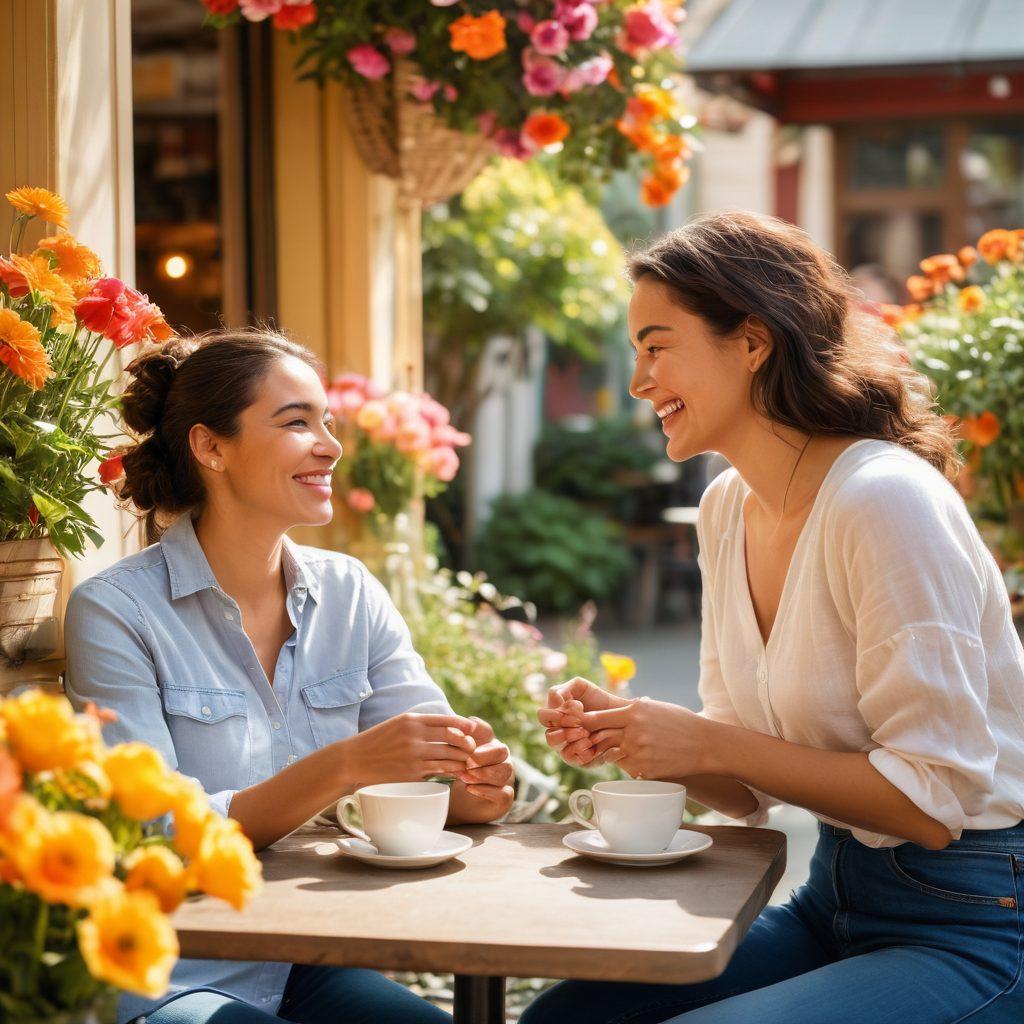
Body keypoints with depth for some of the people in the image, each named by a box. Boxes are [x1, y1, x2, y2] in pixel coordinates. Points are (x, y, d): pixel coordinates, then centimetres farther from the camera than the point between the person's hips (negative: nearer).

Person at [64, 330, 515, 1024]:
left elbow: (436, 769, 4)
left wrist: (473, 790, -20)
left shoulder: (350, 594, 6)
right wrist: (344, 766, -27)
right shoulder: (115, 611, -10)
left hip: (309, 968, 6)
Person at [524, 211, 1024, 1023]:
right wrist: (630, 735, -8)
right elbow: (749, 789, 11)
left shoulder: (884, 505, -20)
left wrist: (709, 744, -20)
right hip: (837, 897, 7)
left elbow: (932, 799, -20)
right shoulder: (727, 509, 6)